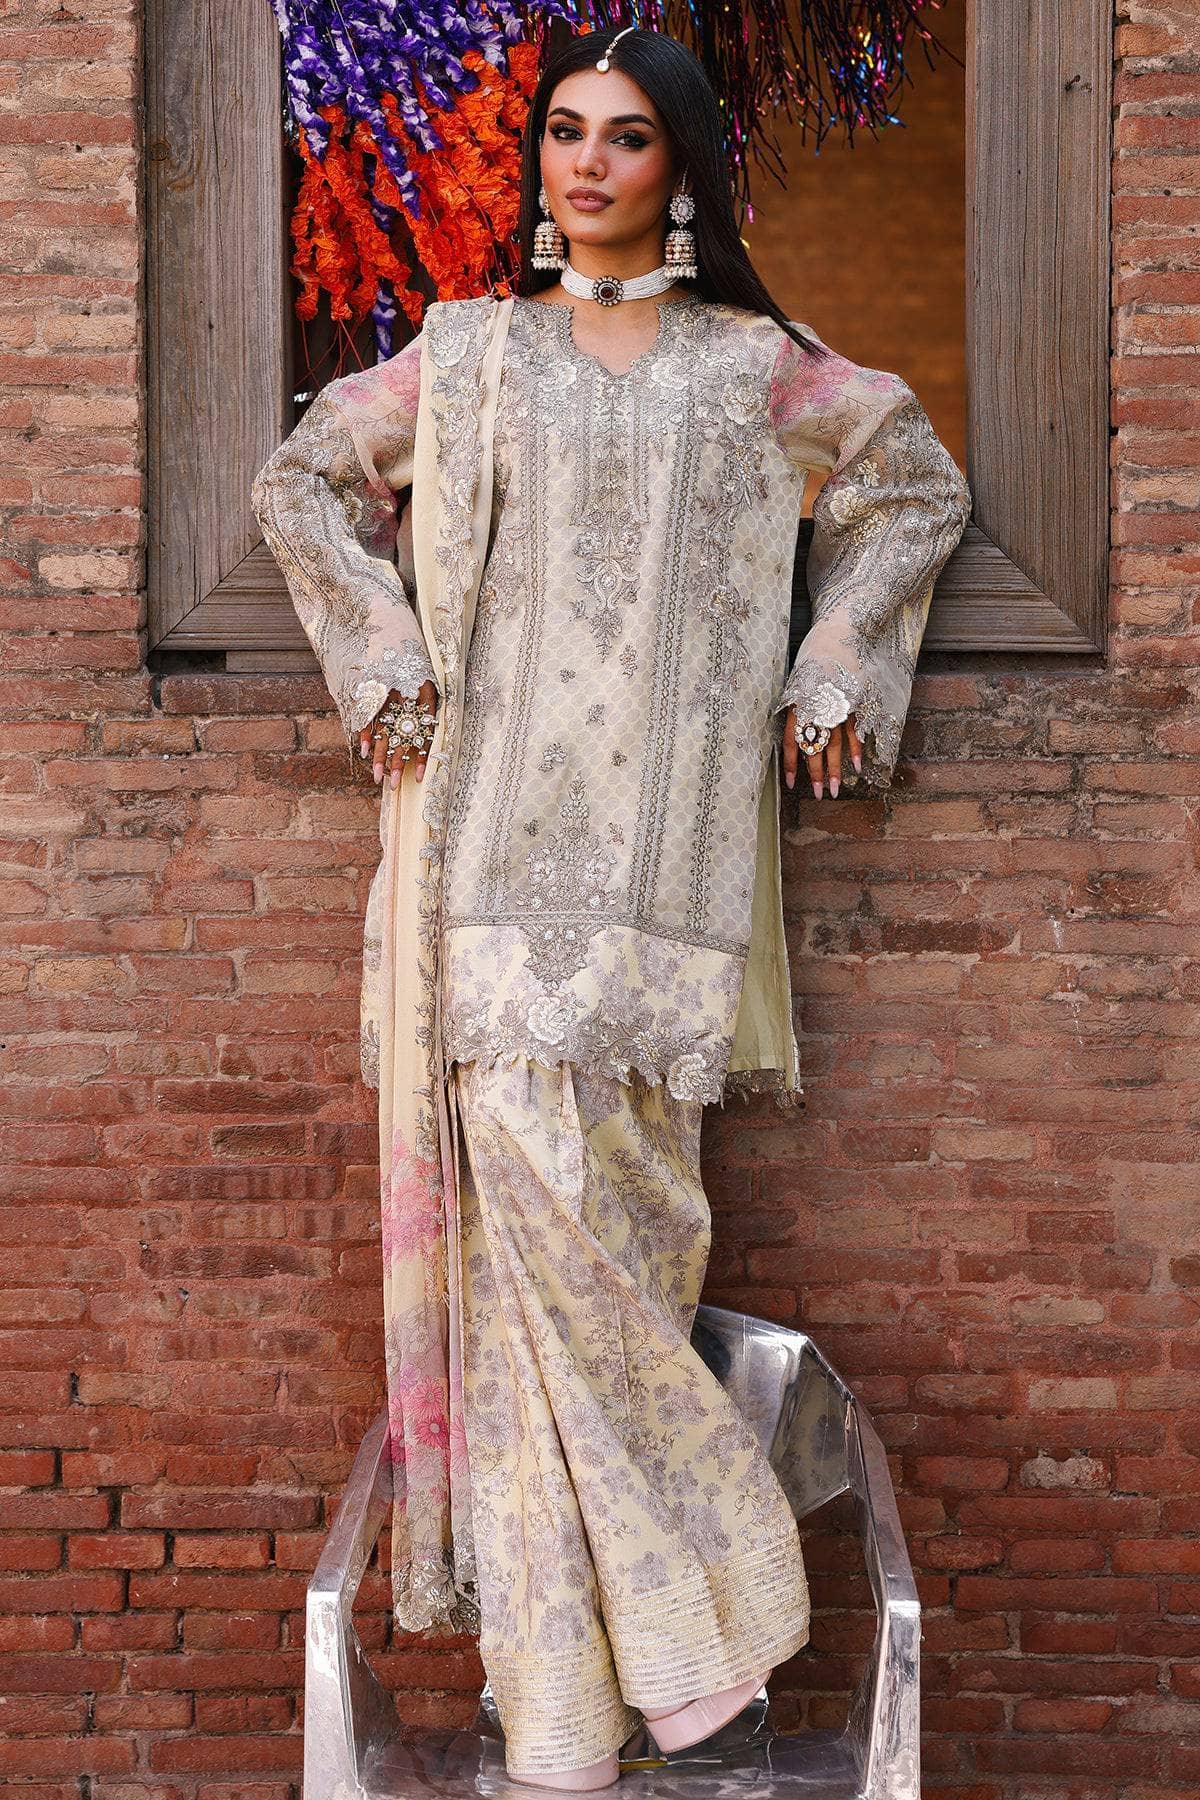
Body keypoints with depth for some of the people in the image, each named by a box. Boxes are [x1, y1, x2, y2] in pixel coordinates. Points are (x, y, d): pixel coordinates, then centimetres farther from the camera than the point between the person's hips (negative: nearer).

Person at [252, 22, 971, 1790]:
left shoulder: (756, 365, 13)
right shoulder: (467, 353, 14)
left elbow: (916, 487, 23)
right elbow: (301, 479, 22)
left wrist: (835, 675, 13)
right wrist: (380, 650, 9)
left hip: (667, 830, 0)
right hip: (499, 823, 0)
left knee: (614, 1193, -6)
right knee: (523, 1164, -9)